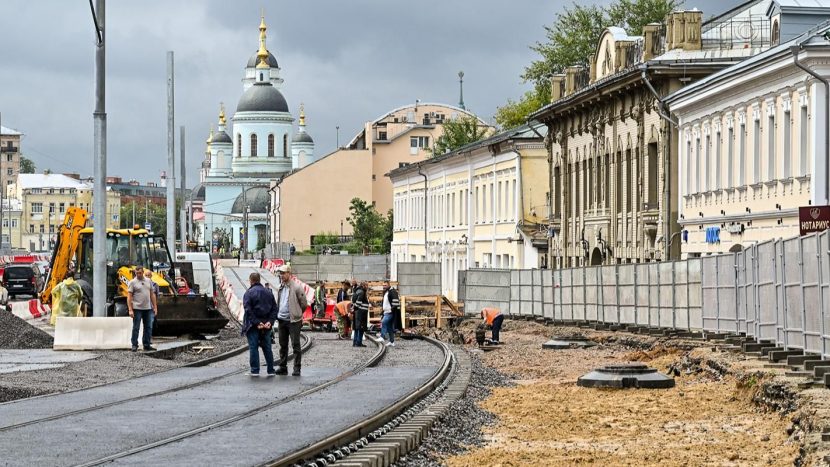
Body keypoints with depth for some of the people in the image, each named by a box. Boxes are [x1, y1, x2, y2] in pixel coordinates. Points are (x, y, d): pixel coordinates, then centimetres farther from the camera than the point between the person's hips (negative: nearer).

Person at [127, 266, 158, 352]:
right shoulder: (132, 282, -4)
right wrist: (130, 310, -16)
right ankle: (134, 345, 4)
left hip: (148, 309, 5)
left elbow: (152, 294, 15)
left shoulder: (148, 281, 12)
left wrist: (155, 307, 9)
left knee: (148, 327, 7)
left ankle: (147, 345, 13)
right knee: (136, 328, -2)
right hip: (137, 309, -5)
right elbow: (129, 297, -8)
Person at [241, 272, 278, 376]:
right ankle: (271, 370, 11)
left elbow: (248, 310, -16)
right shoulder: (268, 292, 9)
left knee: (253, 348, 0)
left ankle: (255, 371, -2)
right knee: (267, 348, 10)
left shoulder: (248, 293, -8)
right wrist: (270, 322, -4)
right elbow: (274, 309, 5)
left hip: (253, 325, -5)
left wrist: (256, 323, -17)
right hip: (266, 326, 5)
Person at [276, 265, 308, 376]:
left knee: (295, 345, -3)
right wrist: (278, 314, 14)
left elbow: (304, 303, -4)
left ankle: (297, 368, -2)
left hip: (293, 321, -7)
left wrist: (297, 313, 5)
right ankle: (283, 367, 18)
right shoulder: (280, 287, 12)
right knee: (283, 345, 11)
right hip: (282, 320, 7)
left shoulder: (296, 287, -9)